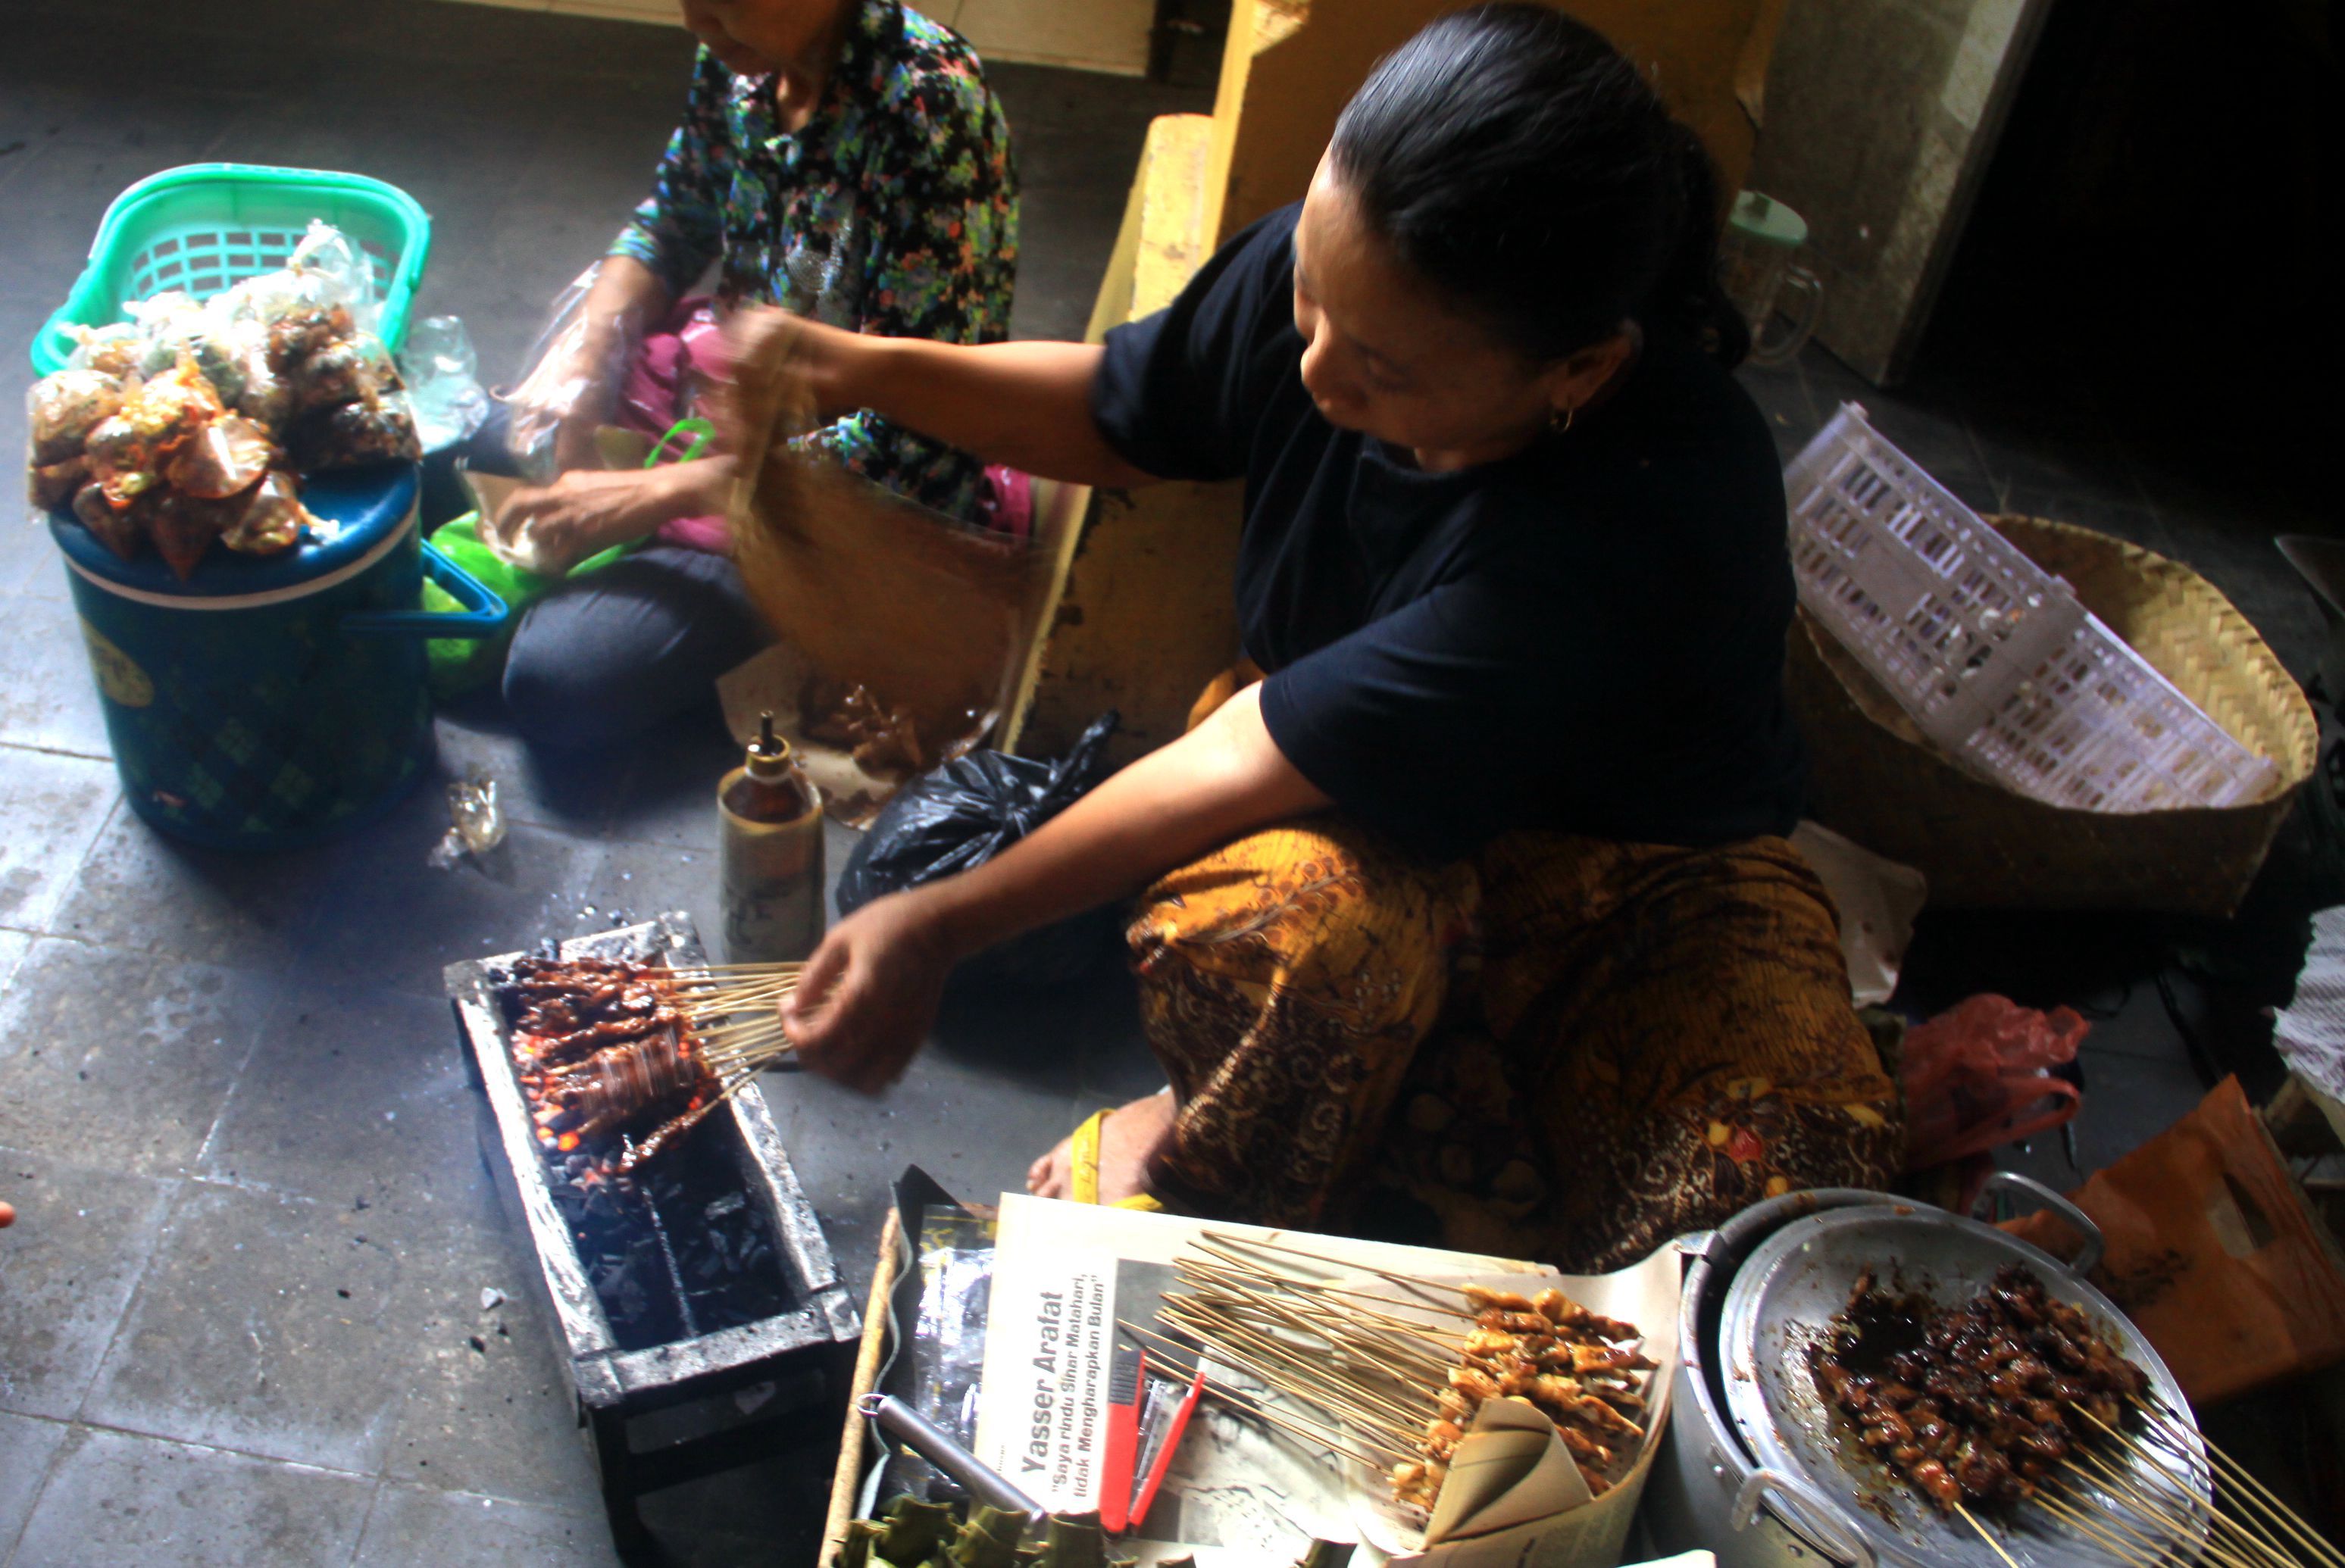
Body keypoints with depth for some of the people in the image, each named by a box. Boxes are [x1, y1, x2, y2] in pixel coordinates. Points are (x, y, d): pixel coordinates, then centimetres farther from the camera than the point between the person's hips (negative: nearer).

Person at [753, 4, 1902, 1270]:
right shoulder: (1331, 265, -17)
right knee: (1286, 931, -37)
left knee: (1801, 1180, -31)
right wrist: (857, 370, -10)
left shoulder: (1644, 534, -36)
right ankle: (1209, 1151, -1)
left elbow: (1246, 764, -32)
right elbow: (1111, 417, 5)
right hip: (1338, 797, 2)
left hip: (1622, 854, -2)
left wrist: (939, 926, -23)